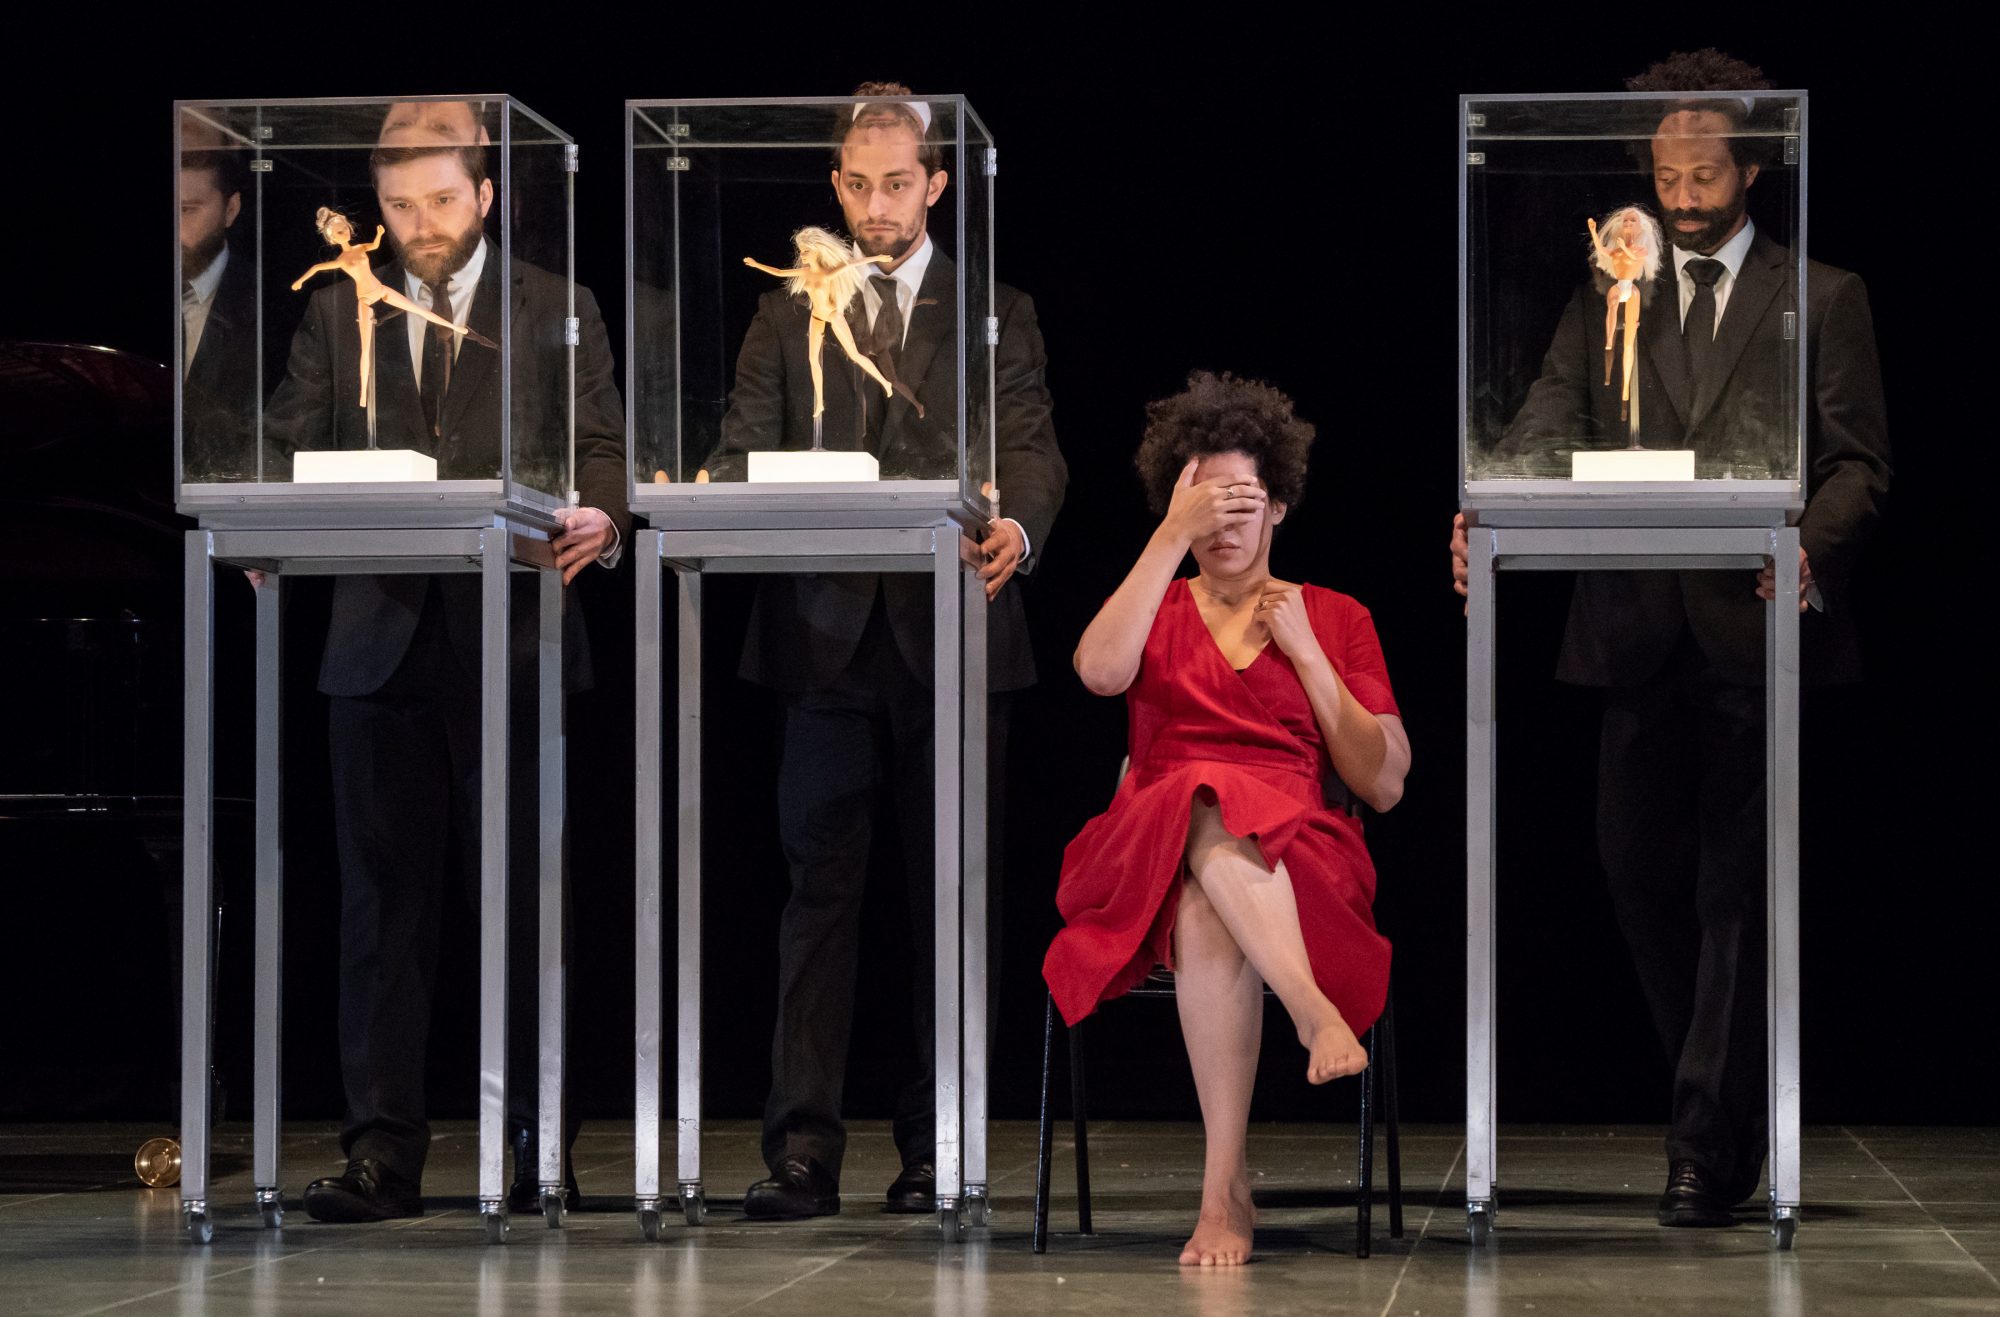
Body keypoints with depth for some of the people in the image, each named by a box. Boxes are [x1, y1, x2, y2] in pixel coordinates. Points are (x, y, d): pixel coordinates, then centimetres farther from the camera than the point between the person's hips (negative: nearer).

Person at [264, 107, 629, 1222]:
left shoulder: (556, 311, 10)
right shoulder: (339, 314, 14)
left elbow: (603, 446, 1)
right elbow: (293, 450, 8)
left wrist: (602, 518, -21)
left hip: (513, 639, -2)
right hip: (381, 640, 2)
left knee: (526, 896, 1)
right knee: (386, 900, 1)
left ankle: (543, 1150, 8)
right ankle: (383, 1153, 3)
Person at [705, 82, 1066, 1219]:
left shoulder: (996, 314, 11)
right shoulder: (787, 318, 14)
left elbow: (1031, 451, -2)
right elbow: (746, 451, 6)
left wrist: (1018, 531, -24)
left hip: (953, 635, -1)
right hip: (827, 639, 1)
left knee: (951, 894, 3)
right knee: (822, 890, -2)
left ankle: (938, 1153, 10)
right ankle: (805, 1152, -3)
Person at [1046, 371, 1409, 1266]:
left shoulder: (1337, 618, 20)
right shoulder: (1158, 611, 22)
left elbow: (1384, 785, 9)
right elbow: (1099, 672, -5)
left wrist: (1305, 652, 3)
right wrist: (1173, 537, -7)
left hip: (1301, 857, -1)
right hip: (1149, 848, 1)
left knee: (1210, 915, -39)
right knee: (1203, 803, -39)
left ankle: (1225, 1192, -47)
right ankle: (1315, 1012, -50)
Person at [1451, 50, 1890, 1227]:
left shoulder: (1822, 300, 7)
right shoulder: (1610, 297, 14)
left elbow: (1862, 464, 2)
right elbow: (1548, 427, 2)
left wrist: (1809, 545, -20)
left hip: (1758, 632, -3)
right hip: (1640, 629, 3)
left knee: (1737, 889, -5)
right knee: (1641, 868, 5)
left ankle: (1708, 1149, -3)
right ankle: (1733, 1106, 23)